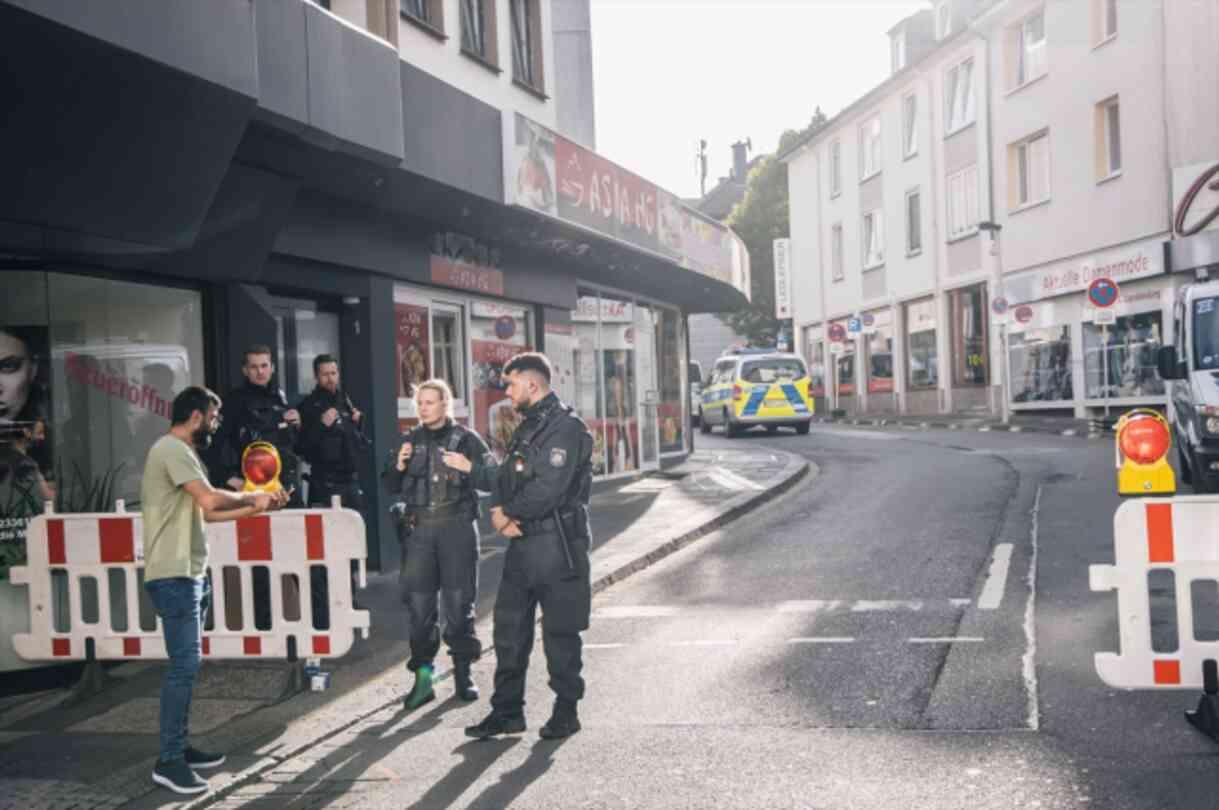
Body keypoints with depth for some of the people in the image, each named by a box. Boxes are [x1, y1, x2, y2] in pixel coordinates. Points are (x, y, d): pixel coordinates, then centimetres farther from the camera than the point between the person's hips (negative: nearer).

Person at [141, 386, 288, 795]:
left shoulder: (182, 452, 19)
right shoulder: (172, 448, -13)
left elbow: (206, 512, 21)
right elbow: (210, 500, -23)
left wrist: (255, 507, 17)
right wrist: (252, 497, -7)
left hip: (188, 575, 11)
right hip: (174, 576, -11)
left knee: (186, 663, 14)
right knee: (184, 664, -11)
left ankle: (180, 746, 21)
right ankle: (169, 760, -7)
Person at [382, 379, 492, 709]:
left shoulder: (467, 439, 3)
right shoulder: (410, 441, 13)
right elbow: (392, 487, 15)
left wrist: (468, 468, -19)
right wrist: (399, 466, -4)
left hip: (457, 525, -3)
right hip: (418, 528, 3)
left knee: (458, 601, 1)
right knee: (418, 602, -1)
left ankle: (463, 674, 11)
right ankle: (423, 676, 5)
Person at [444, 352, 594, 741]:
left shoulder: (565, 427, -14)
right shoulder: (528, 427, 16)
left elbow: (547, 492, -21)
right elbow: (506, 476, 18)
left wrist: (508, 513, -9)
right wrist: (470, 468, -1)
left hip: (557, 546, -9)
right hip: (523, 544, 9)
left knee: (560, 633, 2)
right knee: (509, 628, 10)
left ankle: (566, 711, 15)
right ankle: (507, 711, 19)